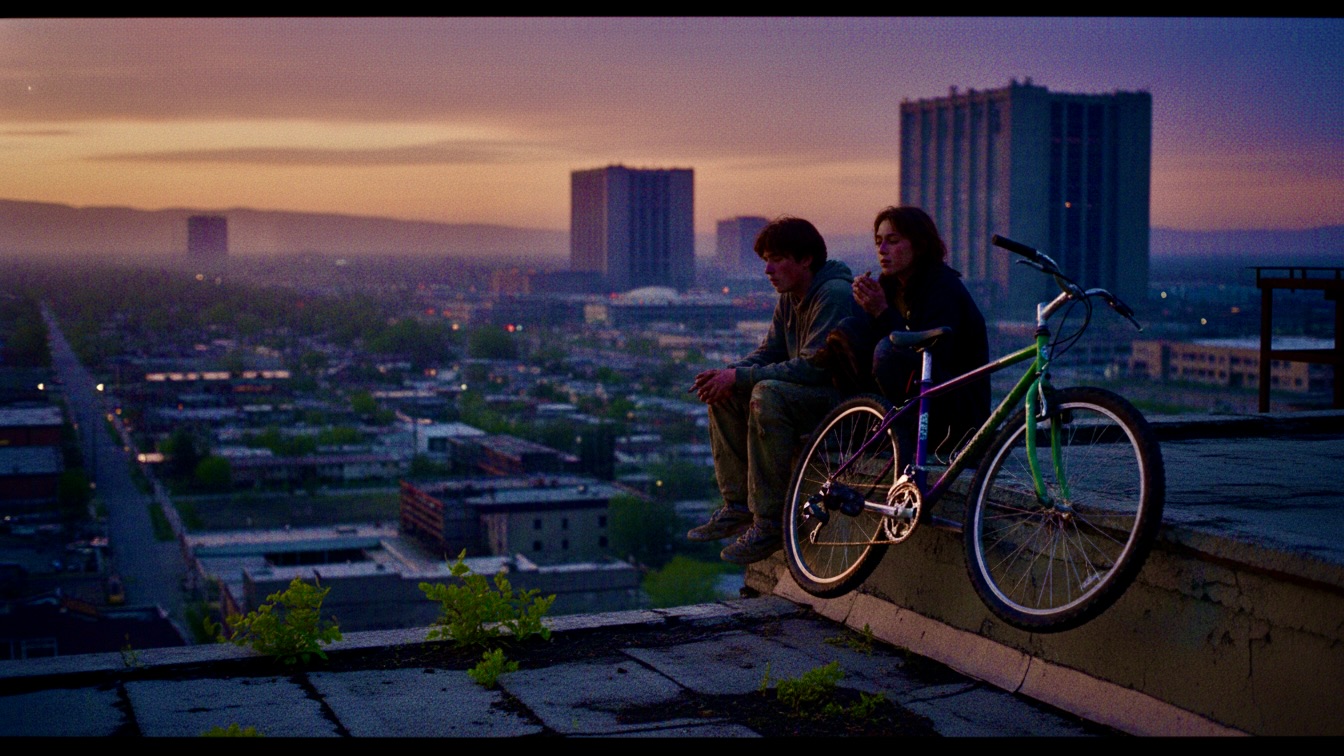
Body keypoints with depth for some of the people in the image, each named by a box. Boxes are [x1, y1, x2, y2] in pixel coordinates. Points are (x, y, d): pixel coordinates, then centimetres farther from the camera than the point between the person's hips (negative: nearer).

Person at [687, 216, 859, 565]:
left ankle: (770, 521, -28)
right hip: (812, 390, 10)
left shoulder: (836, 295, -20)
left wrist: (740, 376, -25)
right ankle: (738, 506, 3)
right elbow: (768, 353, 12)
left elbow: (814, 366, -28)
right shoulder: (789, 299, 10)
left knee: (768, 395, -33)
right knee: (724, 393, 2)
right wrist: (727, 373, -10)